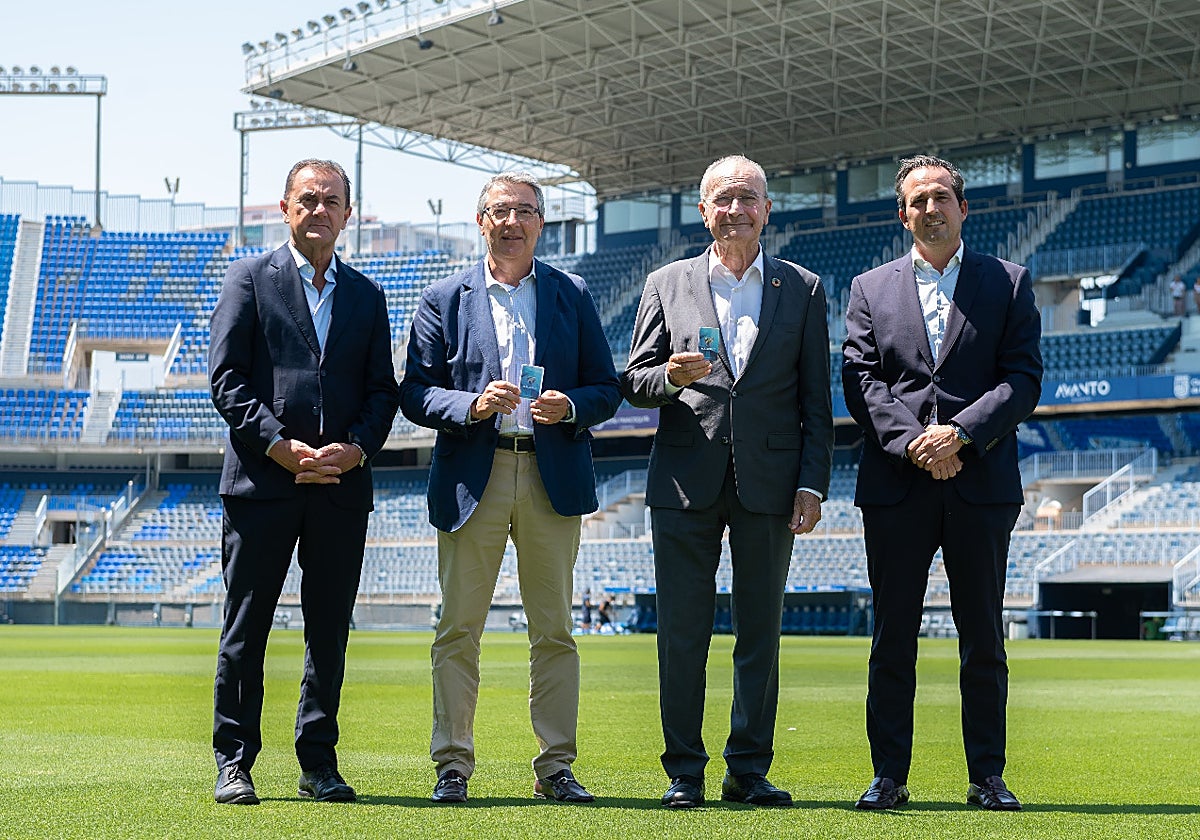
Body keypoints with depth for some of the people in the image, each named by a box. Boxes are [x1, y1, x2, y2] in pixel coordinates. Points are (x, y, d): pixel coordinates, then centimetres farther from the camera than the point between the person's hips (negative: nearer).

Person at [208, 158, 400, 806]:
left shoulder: (366, 295, 16)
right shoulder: (250, 278, 5)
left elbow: (383, 391, 13)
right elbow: (225, 377, -3)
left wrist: (356, 447, -7)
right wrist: (280, 446, -13)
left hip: (342, 484, 3)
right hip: (262, 479, -3)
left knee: (331, 630, 6)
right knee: (246, 626, 1)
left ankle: (319, 763, 15)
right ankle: (234, 762, 9)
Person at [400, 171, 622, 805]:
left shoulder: (573, 296, 11)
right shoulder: (444, 300, 7)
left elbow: (606, 389, 10)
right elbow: (415, 393, 2)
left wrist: (568, 407, -11)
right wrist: (473, 404, -15)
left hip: (553, 477, 1)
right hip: (472, 478, -1)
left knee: (554, 630, 4)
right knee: (458, 628, 0)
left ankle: (555, 767, 11)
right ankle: (452, 765, 8)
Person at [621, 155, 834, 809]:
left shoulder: (803, 290, 9)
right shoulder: (666, 285, 10)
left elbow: (815, 401, 7)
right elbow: (633, 382, 8)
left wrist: (812, 485, -1)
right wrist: (669, 376, -14)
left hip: (769, 483, 0)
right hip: (686, 482, 0)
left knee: (761, 631, 5)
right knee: (682, 631, 0)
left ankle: (749, 770, 13)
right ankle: (683, 771, 9)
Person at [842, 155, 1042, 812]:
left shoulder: (1008, 283, 9)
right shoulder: (869, 289, 12)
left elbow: (1023, 378, 0)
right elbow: (860, 382, 2)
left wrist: (960, 433, -14)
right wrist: (912, 441, -13)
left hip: (981, 482, -1)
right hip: (895, 484, 1)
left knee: (983, 638, 4)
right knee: (892, 637, 3)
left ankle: (988, 777, 12)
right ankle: (888, 775, 10)